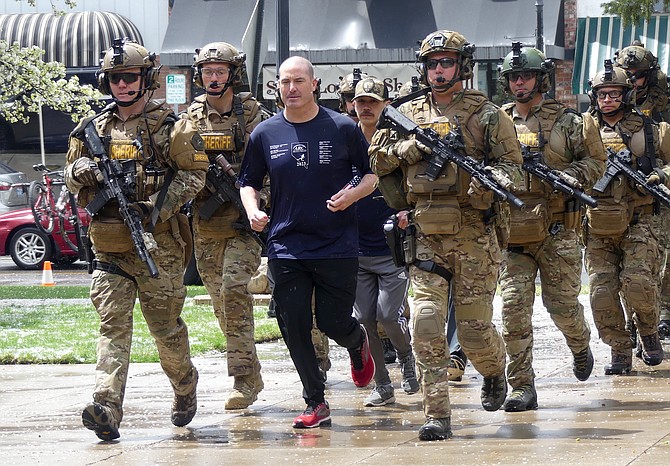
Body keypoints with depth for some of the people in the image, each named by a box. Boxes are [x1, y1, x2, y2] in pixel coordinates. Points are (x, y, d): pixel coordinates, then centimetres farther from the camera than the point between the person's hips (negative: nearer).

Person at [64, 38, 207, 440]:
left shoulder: (170, 127, 1)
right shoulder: (95, 129, 14)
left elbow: (194, 173, -5)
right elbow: (73, 179, 19)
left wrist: (157, 207, -17)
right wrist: (81, 171, -6)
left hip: (158, 243, -3)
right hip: (109, 245, 3)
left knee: (165, 324, 5)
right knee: (113, 325, -8)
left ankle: (185, 385, 32)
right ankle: (107, 407, -20)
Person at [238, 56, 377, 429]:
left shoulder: (343, 129, -2)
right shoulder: (265, 134, 4)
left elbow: (374, 174, 6)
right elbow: (249, 183, 15)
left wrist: (353, 194, -14)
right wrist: (253, 211, -6)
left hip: (337, 247, -2)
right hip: (286, 249, 2)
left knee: (334, 324, 1)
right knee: (295, 328, -1)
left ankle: (358, 343, 39)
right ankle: (316, 404, 11)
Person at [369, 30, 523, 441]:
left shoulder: (487, 115, 3)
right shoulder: (409, 115, 12)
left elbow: (512, 166, -1)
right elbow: (375, 161, 14)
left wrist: (488, 183, -22)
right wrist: (412, 147, -3)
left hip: (475, 236, -2)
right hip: (426, 238, 2)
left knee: (474, 329, 0)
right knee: (427, 323, -10)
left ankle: (495, 371, 35)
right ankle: (438, 416, -7)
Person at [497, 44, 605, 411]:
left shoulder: (566, 122, 4)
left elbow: (595, 162, 5)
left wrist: (570, 178, -13)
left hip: (557, 232, -2)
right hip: (513, 232, 2)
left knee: (562, 304, 2)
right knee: (514, 309, -7)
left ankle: (581, 346, 36)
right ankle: (521, 387, -4)